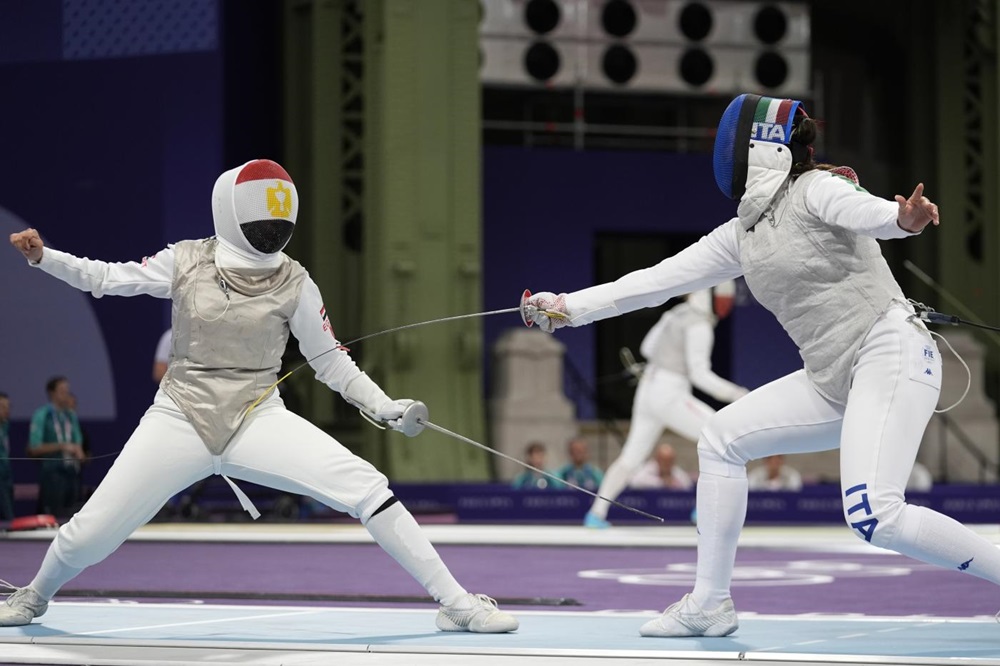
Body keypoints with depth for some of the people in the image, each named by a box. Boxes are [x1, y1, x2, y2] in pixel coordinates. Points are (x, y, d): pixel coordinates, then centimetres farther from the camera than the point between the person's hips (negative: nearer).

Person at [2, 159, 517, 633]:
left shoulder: (294, 283, -6)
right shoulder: (186, 261, -5)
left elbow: (330, 361, 2)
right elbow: (105, 279, 5)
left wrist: (386, 408, -9)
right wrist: (42, 256, -9)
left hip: (258, 419, 0)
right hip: (180, 418, 0)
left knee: (367, 490, -21)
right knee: (89, 535, -3)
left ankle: (456, 603, -14)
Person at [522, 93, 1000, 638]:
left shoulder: (816, 190, -8)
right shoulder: (743, 233, 15)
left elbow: (864, 211, -30)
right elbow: (659, 281, 18)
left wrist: (903, 217, -54)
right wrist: (568, 308, 17)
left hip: (890, 354, -9)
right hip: (834, 379, 9)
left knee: (872, 518, -26)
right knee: (721, 439, 8)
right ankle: (710, 603, 14)